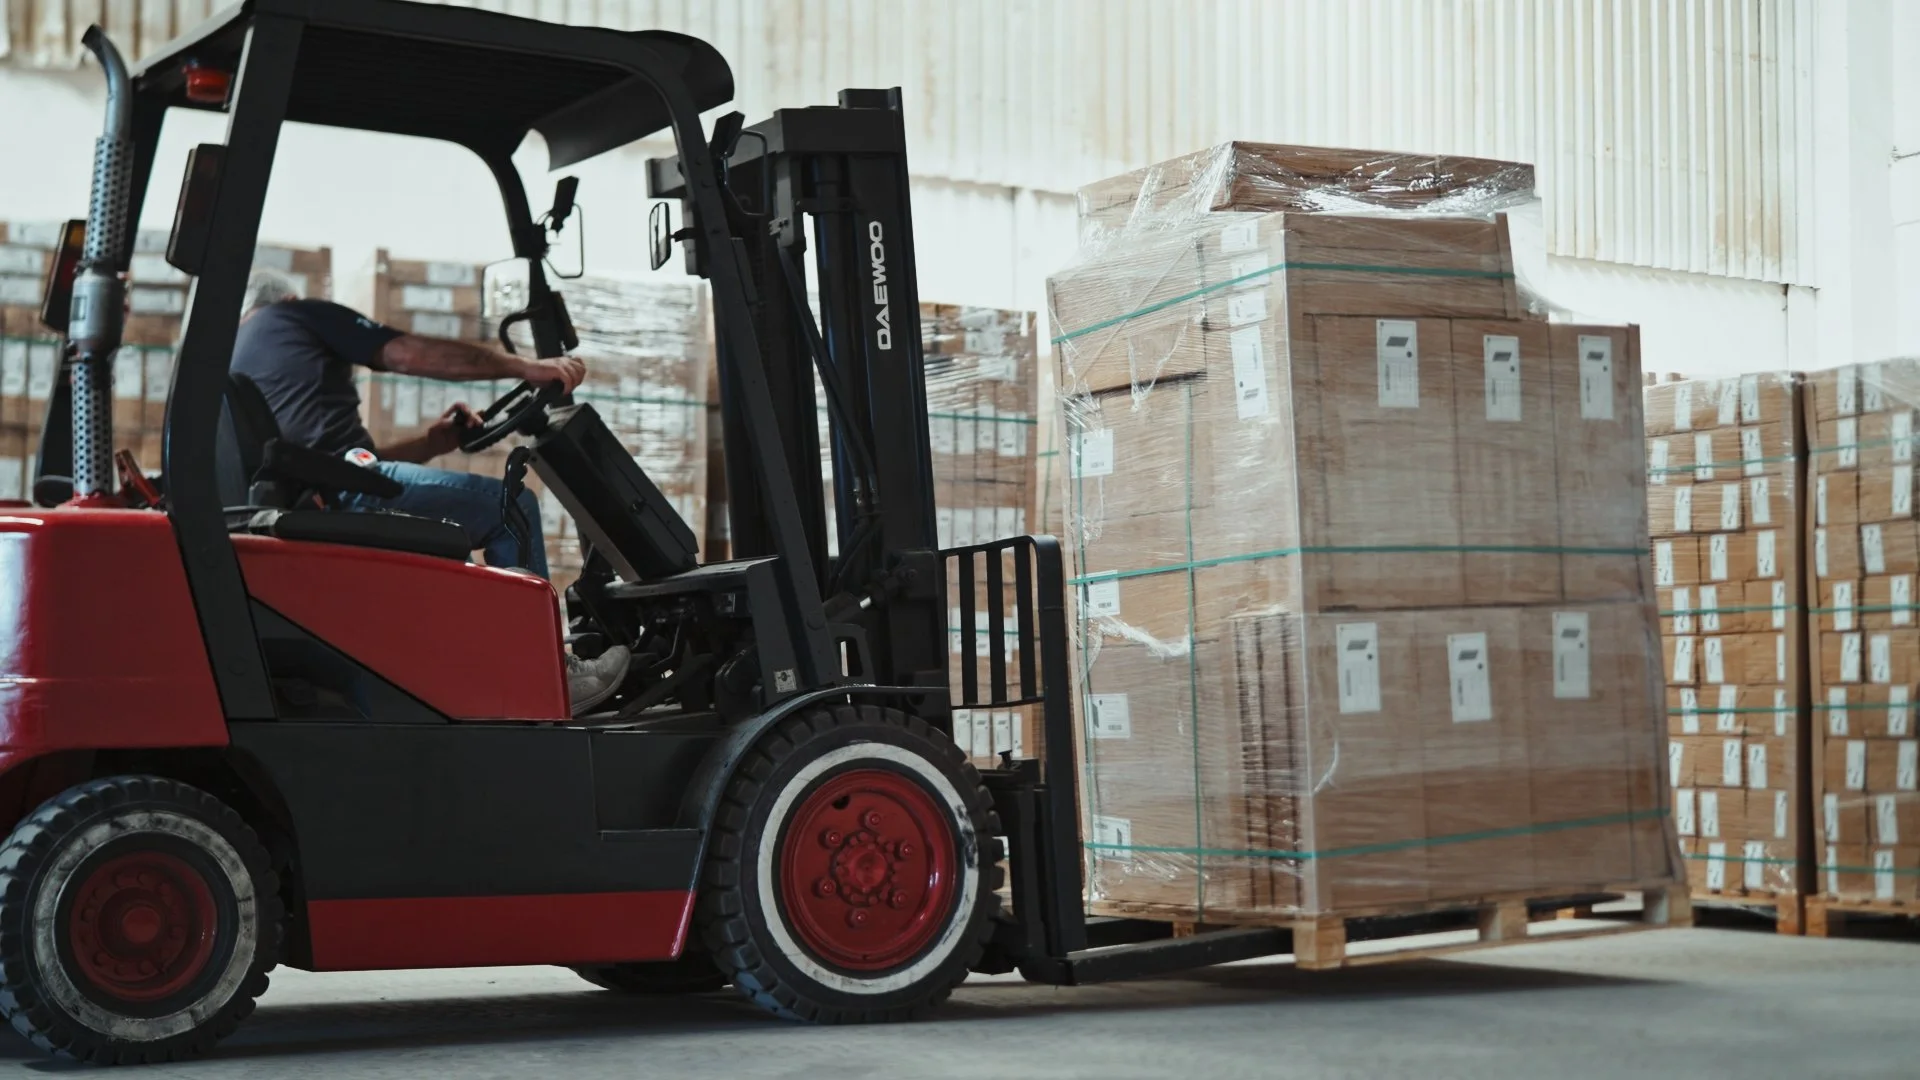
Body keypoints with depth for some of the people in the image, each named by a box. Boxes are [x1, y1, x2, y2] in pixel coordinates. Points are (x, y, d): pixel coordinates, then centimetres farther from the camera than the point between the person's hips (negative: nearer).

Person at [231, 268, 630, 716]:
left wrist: (429, 444, 23)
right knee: (510, 506, 1)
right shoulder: (295, 316, 11)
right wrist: (525, 367, 3)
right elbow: (414, 354, 1)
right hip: (347, 489, -8)